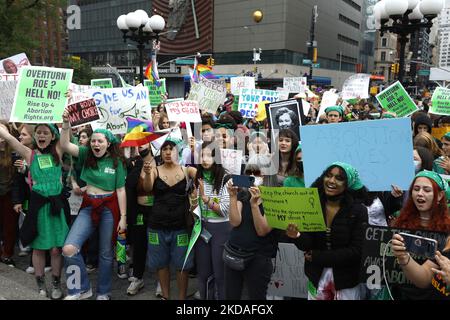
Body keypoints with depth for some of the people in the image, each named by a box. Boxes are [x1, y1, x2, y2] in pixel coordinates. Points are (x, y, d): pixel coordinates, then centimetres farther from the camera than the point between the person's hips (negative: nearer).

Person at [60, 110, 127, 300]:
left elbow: (121, 190, -3)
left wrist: (123, 217, -6)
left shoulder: (116, 162, -2)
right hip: (88, 206, 2)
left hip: (109, 208, -2)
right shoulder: (86, 155, 4)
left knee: (105, 253, 7)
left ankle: (103, 293, 27)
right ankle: (82, 288, 7)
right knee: (69, 249, -13)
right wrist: (66, 123, -22)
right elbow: (65, 145, -9)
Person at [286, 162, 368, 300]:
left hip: (345, 280, -2)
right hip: (317, 277, 2)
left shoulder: (358, 211, -11)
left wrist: (317, 257, -16)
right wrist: (297, 237, -32)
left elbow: (356, 251, -16)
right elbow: (307, 245, -10)